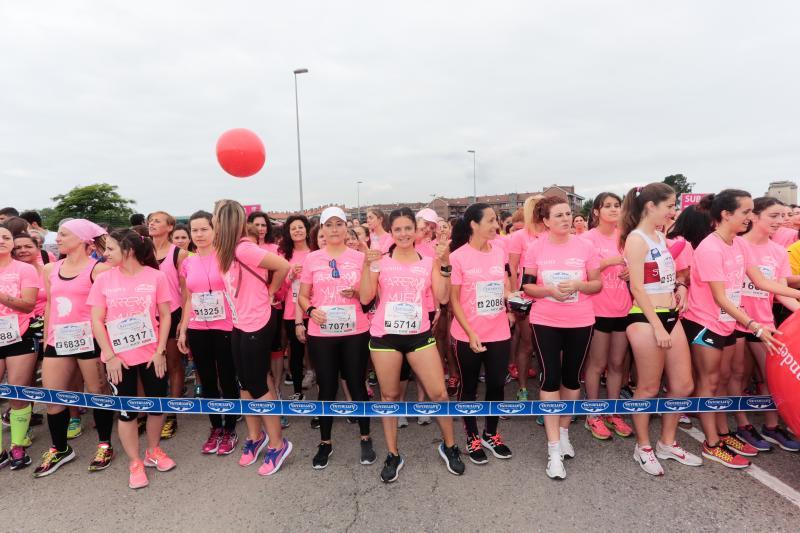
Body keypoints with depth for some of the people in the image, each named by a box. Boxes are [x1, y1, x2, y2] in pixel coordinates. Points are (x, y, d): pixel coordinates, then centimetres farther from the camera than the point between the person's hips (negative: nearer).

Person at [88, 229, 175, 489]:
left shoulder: (155, 276, -7)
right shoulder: (104, 279, -3)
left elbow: (165, 315, -4)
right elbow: (97, 321, -2)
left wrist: (160, 351, -8)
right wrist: (110, 356, -8)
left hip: (152, 354, 0)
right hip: (119, 357, 0)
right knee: (127, 410, 9)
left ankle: (153, 451, 33)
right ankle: (135, 463, 24)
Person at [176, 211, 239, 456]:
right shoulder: (187, 263, 7)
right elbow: (188, 300, 12)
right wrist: (182, 330, 9)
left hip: (225, 328, -5)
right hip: (197, 330, 5)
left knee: (227, 380, 5)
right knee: (207, 381, 13)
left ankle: (230, 430, 21)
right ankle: (216, 428, 29)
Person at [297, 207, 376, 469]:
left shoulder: (360, 257, 2)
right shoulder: (311, 259, 2)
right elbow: (302, 296, 6)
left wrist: (356, 293, -15)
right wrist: (311, 310, -14)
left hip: (355, 333, 0)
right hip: (321, 334, 0)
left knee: (357, 385, 10)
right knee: (327, 388, 10)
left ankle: (365, 438, 30)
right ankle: (325, 443, 29)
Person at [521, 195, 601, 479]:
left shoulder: (585, 246, -2)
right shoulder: (535, 248, -5)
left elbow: (598, 284, 2)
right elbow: (526, 287, -2)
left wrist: (578, 285, -19)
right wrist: (549, 290, -21)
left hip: (580, 321, 2)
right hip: (545, 321, -2)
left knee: (572, 376, 13)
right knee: (550, 377, -2)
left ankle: (564, 430, 35)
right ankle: (554, 448, 6)